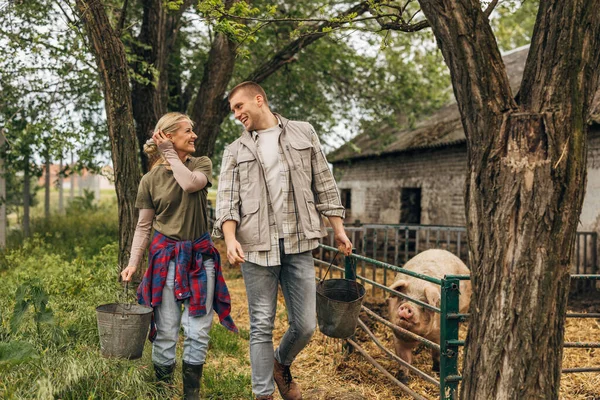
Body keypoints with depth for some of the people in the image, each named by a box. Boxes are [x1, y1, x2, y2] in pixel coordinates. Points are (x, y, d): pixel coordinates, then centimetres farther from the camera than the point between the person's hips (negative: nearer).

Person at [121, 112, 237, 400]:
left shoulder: (202, 164, 4)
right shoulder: (150, 179, 2)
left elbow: (190, 183, -20)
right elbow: (143, 226, 5)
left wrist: (170, 154, -9)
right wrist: (133, 262, -5)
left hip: (200, 256, 1)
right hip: (166, 257, -1)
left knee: (198, 331, 3)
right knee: (165, 332, 3)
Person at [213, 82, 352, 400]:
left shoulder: (303, 133, 10)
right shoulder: (235, 152, 10)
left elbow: (324, 184, 11)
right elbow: (227, 198, 0)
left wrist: (339, 229, 8)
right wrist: (230, 238, -17)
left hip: (298, 244, 1)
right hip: (256, 246, 0)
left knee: (305, 325, 4)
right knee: (261, 326, 4)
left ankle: (281, 364, 34)